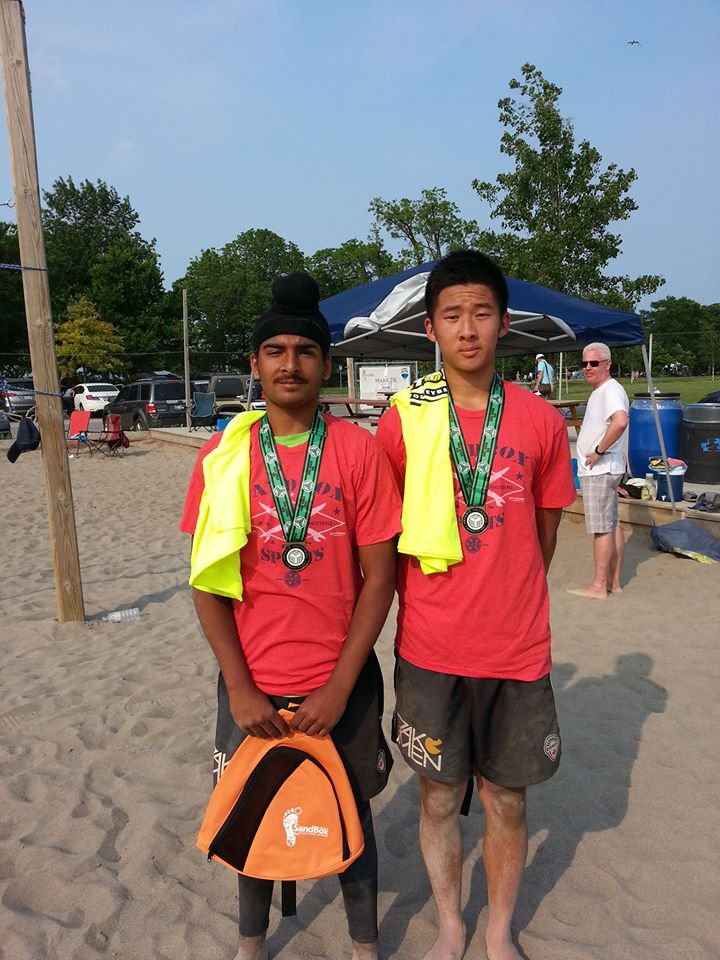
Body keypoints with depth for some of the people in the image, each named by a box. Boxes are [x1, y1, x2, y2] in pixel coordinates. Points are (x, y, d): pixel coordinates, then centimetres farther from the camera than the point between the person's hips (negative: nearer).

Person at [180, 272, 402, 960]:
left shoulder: (358, 451, -9)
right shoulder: (223, 456, -5)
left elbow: (379, 576, -8)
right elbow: (208, 581, -3)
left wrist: (340, 688, -11)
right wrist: (240, 688, -8)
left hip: (342, 683, -1)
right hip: (252, 686, 2)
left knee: (351, 812, 17)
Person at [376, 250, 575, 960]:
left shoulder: (540, 421, -2)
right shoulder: (402, 421, -5)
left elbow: (544, 532, 9)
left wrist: (508, 601, 9)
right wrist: (425, 604, 3)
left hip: (517, 650, 1)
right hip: (430, 650, 0)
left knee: (505, 802, 16)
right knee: (439, 799, 16)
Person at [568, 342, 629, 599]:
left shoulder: (610, 391, -17)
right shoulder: (600, 391, 15)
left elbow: (620, 422, -36)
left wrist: (599, 451, -26)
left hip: (599, 471, -11)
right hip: (599, 470, 11)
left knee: (602, 528, -5)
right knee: (612, 525, 14)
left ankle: (599, 586, 3)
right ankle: (614, 581, 24)